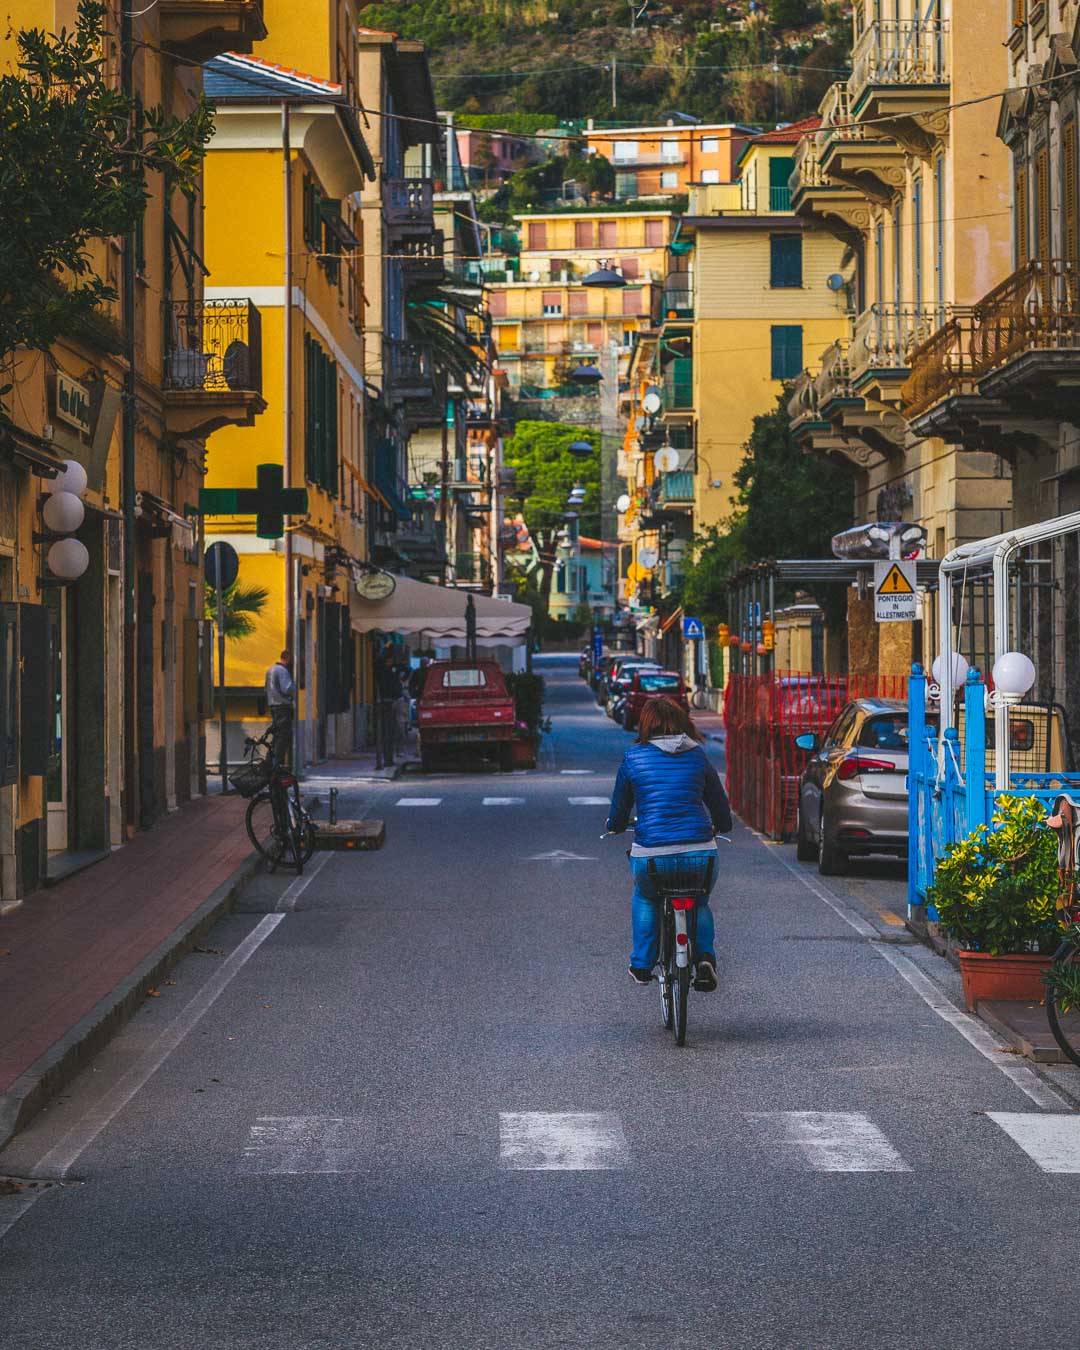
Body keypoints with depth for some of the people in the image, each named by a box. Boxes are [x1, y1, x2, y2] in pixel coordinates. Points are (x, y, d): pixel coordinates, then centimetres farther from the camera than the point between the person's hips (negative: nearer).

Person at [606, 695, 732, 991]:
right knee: (699, 903, 31)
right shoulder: (698, 756, 10)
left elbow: (619, 812, 14)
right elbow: (721, 808, 18)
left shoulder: (633, 757, 5)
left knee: (645, 899, 33)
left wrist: (615, 827, 37)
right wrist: (718, 828, 41)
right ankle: (705, 958, 7)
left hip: (651, 856, -1)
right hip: (700, 856, 1)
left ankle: (641, 966, 29)